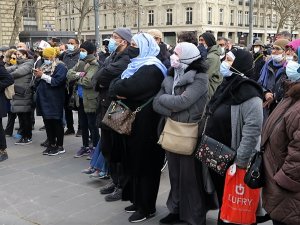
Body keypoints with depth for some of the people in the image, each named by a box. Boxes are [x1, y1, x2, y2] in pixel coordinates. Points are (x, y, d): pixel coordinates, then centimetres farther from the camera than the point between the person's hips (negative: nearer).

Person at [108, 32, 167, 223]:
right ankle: (138, 200, 27)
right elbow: (115, 85, 9)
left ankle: (147, 207, 10)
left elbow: (128, 87, -28)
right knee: (133, 160, 14)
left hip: (145, 122, -9)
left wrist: (118, 87, -7)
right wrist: (118, 90, -13)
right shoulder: (137, 64, 15)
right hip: (132, 119, 9)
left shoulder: (151, 68, -16)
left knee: (144, 163, -1)